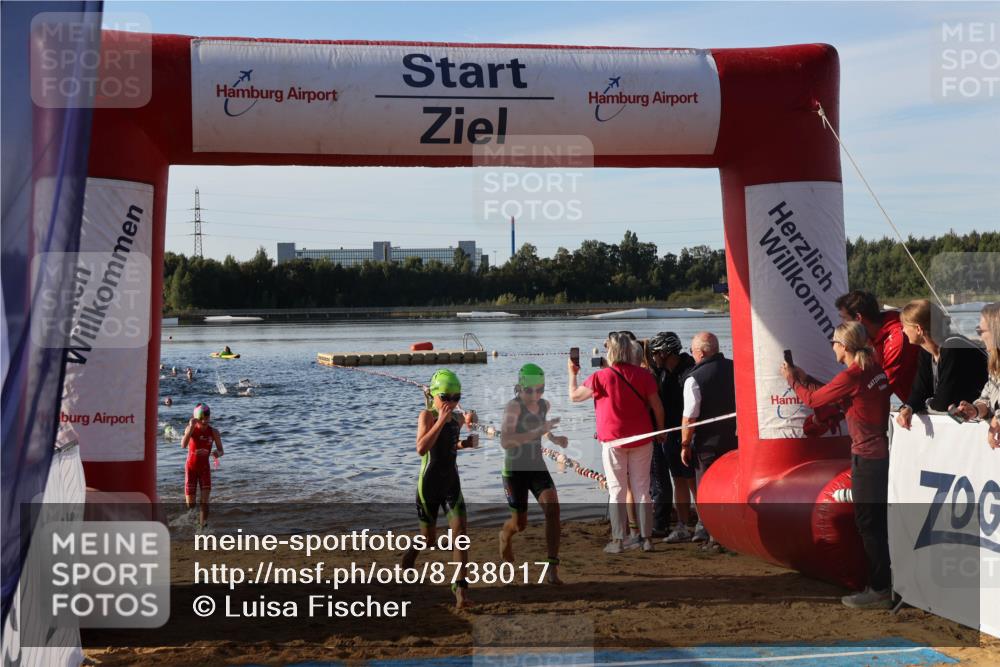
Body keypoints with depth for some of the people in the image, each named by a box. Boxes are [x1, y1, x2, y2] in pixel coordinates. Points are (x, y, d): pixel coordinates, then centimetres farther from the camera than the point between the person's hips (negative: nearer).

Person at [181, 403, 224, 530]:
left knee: (205, 501, -9)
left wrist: (217, 453, -29)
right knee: (190, 505, -1)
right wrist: (191, 427, -44)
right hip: (191, 467, -1)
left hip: (204, 468, 1)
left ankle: (203, 526, 0)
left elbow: (221, 451, -4)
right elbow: (183, 445, -33)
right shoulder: (191, 429, -16)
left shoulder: (213, 431, -10)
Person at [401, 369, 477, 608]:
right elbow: (421, 448, -27)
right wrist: (440, 421, -31)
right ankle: (407, 559, 38)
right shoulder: (427, 415, -12)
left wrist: (464, 444, 3)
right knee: (429, 539, 7)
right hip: (429, 482, -4)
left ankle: (461, 587, -10)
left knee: (459, 532, -11)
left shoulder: (458, 419, 6)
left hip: (451, 482, 5)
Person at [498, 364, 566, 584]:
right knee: (520, 523, 8)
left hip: (537, 467, 5)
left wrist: (554, 438, 6)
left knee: (552, 509, -18)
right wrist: (537, 431, -40)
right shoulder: (514, 406, -19)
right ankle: (505, 534, 48)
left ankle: (552, 568, -15)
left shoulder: (544, 405, 2)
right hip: (515, 469, -4)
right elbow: (505, 441, -33)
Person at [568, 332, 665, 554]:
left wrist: (572, 374, 18)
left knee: (616, 491, 3)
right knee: (642, 488, 9)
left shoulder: (601, 377, -11)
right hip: (641, 439, 3)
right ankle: (646, 537, 12)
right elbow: (657, 406, 2)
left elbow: (574, 396, 1)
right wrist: (660, 430, 18)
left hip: (613, 440, -3)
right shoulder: (643, 375, -2)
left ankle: (618, 540, 3)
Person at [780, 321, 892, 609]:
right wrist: (805, 378, 19)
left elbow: (813, 400, -6)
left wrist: (793, 381, 11)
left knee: (868, 523, -1)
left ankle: (879, 590, 3)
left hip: (866, 456, -9)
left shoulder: (851, 376, -18)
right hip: (882, 452, 9)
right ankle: (882, 583, 23)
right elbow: (833, 395, 17)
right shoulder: (874, 368, 7)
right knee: (877, 521, 16)